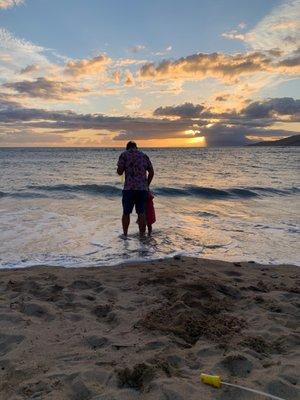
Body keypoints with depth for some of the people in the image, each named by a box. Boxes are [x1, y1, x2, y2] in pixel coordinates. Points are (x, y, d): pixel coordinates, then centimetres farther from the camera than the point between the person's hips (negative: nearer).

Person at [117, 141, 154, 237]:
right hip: (143, 188, 3)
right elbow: (151, 172, 12)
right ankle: (142, 235, 11)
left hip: (129, 188, -3)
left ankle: (125, 235, 16)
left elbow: (120, 172, -2)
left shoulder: (124, 154, 4)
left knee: (126, 213, 8)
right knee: (141, 213, 7)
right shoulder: (144, 155, 15)